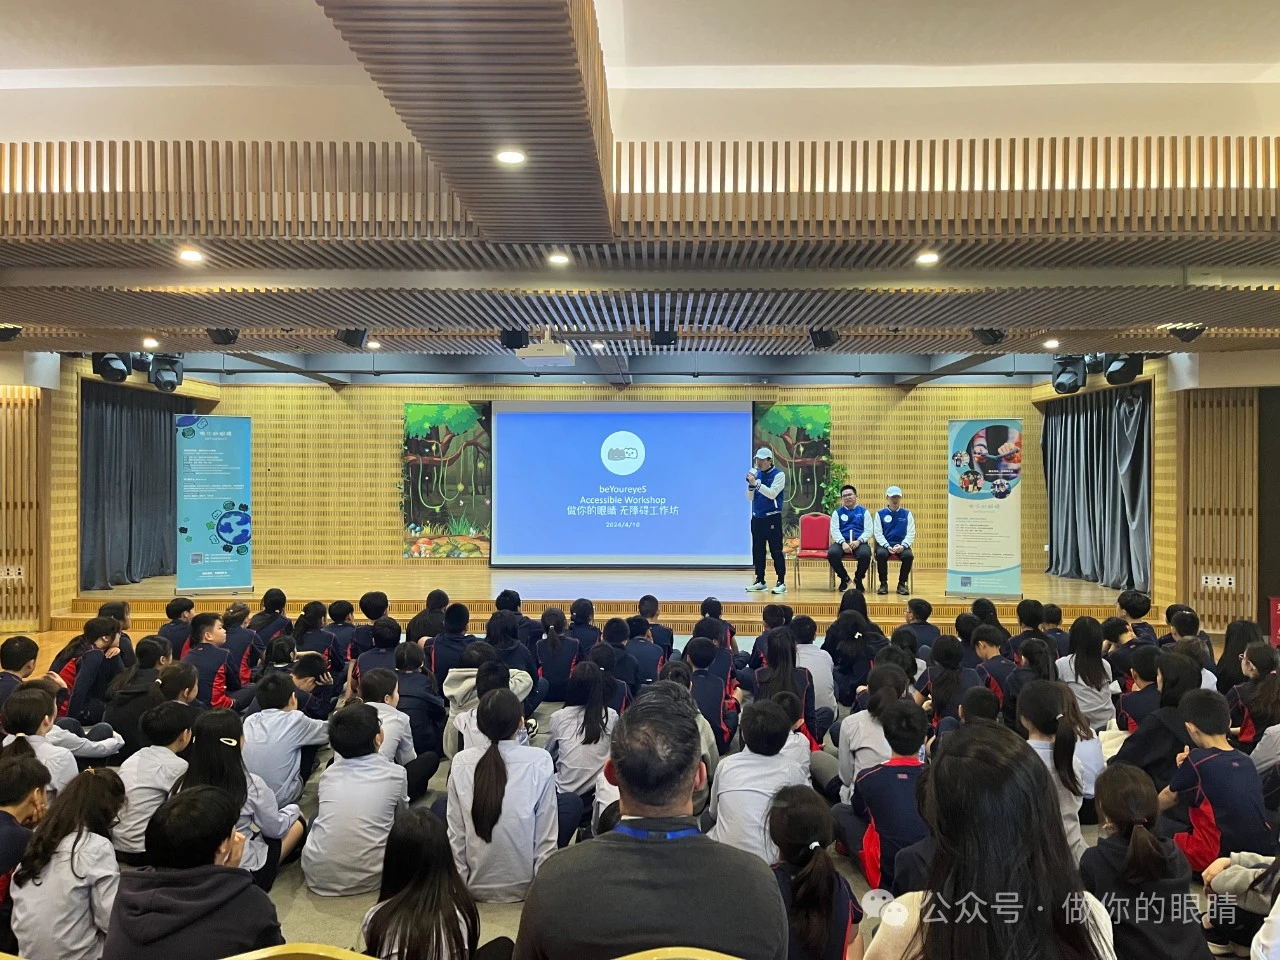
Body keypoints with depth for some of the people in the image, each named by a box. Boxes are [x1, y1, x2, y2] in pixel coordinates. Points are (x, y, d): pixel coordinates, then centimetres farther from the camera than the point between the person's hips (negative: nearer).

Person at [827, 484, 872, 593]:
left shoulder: (864, 511, 13)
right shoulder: (837, 512, 14)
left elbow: (869, 530, 3)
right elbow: (834, 530, 1)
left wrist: (858, 541, -17)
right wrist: (843, 543, -18)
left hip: (859, 542, -1)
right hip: (842, 542, 1)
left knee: (865, 554, -35)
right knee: (832, 553, -32)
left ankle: (858, 579, -3)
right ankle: (844, 578, -4)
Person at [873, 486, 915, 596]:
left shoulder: (907, 514, 9)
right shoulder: (880, 513, 6)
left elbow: (911, 534, 2)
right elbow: (878, 533, -1)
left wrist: (902, 546, -15)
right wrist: (887, 546, -16)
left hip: (901, 545, 1)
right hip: (884, 544, -1)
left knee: (909, 555, -30)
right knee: (881, 554, -33)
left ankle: (902, 584, -11)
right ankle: (883, 583, -14)